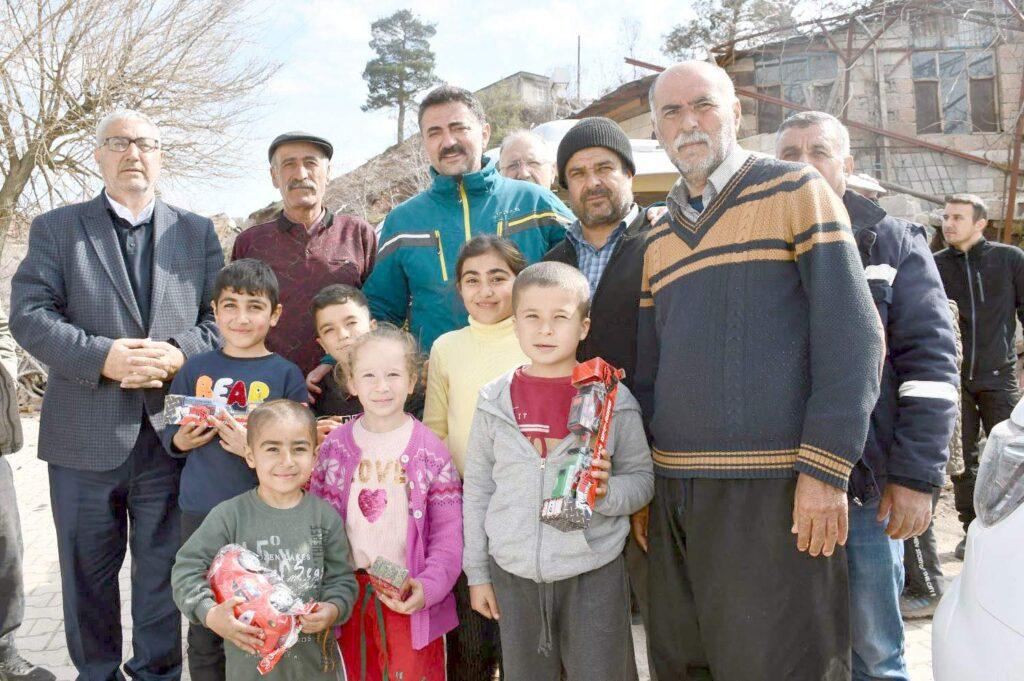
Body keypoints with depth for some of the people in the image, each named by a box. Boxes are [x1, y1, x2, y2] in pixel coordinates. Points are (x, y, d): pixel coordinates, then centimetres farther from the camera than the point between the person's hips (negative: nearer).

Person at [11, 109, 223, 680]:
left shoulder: (198, 232, 10)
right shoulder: (56, 229, 6)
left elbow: (223, 317, 4)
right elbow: (29, 315, -4)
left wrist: (178, 354, -14)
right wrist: (103, 357, -18)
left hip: (170, 433, 1)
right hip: (85, 435, 0)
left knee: (163, 568, 11)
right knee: (89, 570, 13)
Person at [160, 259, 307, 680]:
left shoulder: (286, 375, -3)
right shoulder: (196, 370, 5)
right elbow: (168, 435, 13)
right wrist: (183, 440, -8)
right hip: (200, 512, 2)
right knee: (204, 628, 13)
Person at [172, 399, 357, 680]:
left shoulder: (325, 516, -5)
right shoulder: (229, 515, -9)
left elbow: (341, 578, 0)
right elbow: (187, 567, -8)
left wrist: (333, 610, -19)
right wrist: (210, 614, -21)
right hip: (250, 655, -1)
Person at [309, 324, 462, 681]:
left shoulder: (429, 450, -8)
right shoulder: (335, 445, -1)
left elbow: (448, 535, -8)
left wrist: (427, 587, -20)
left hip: (409, 597, -2)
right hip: (351, 594, 3)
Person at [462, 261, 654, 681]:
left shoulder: (613, 399, -5)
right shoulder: (495, 402, 0)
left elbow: (642, 478, 1)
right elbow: (477, 490, 6)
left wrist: (607, 492, -20)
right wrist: (477, 572, 8)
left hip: (593, 572, -2)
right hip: (513, 573, 2)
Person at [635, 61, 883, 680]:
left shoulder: (797, 192, 0)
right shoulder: (658, 239, 15)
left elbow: (852, 334, -7)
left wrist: (826, 471, -13)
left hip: (778, 489, -5)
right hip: (675, 491, 5)